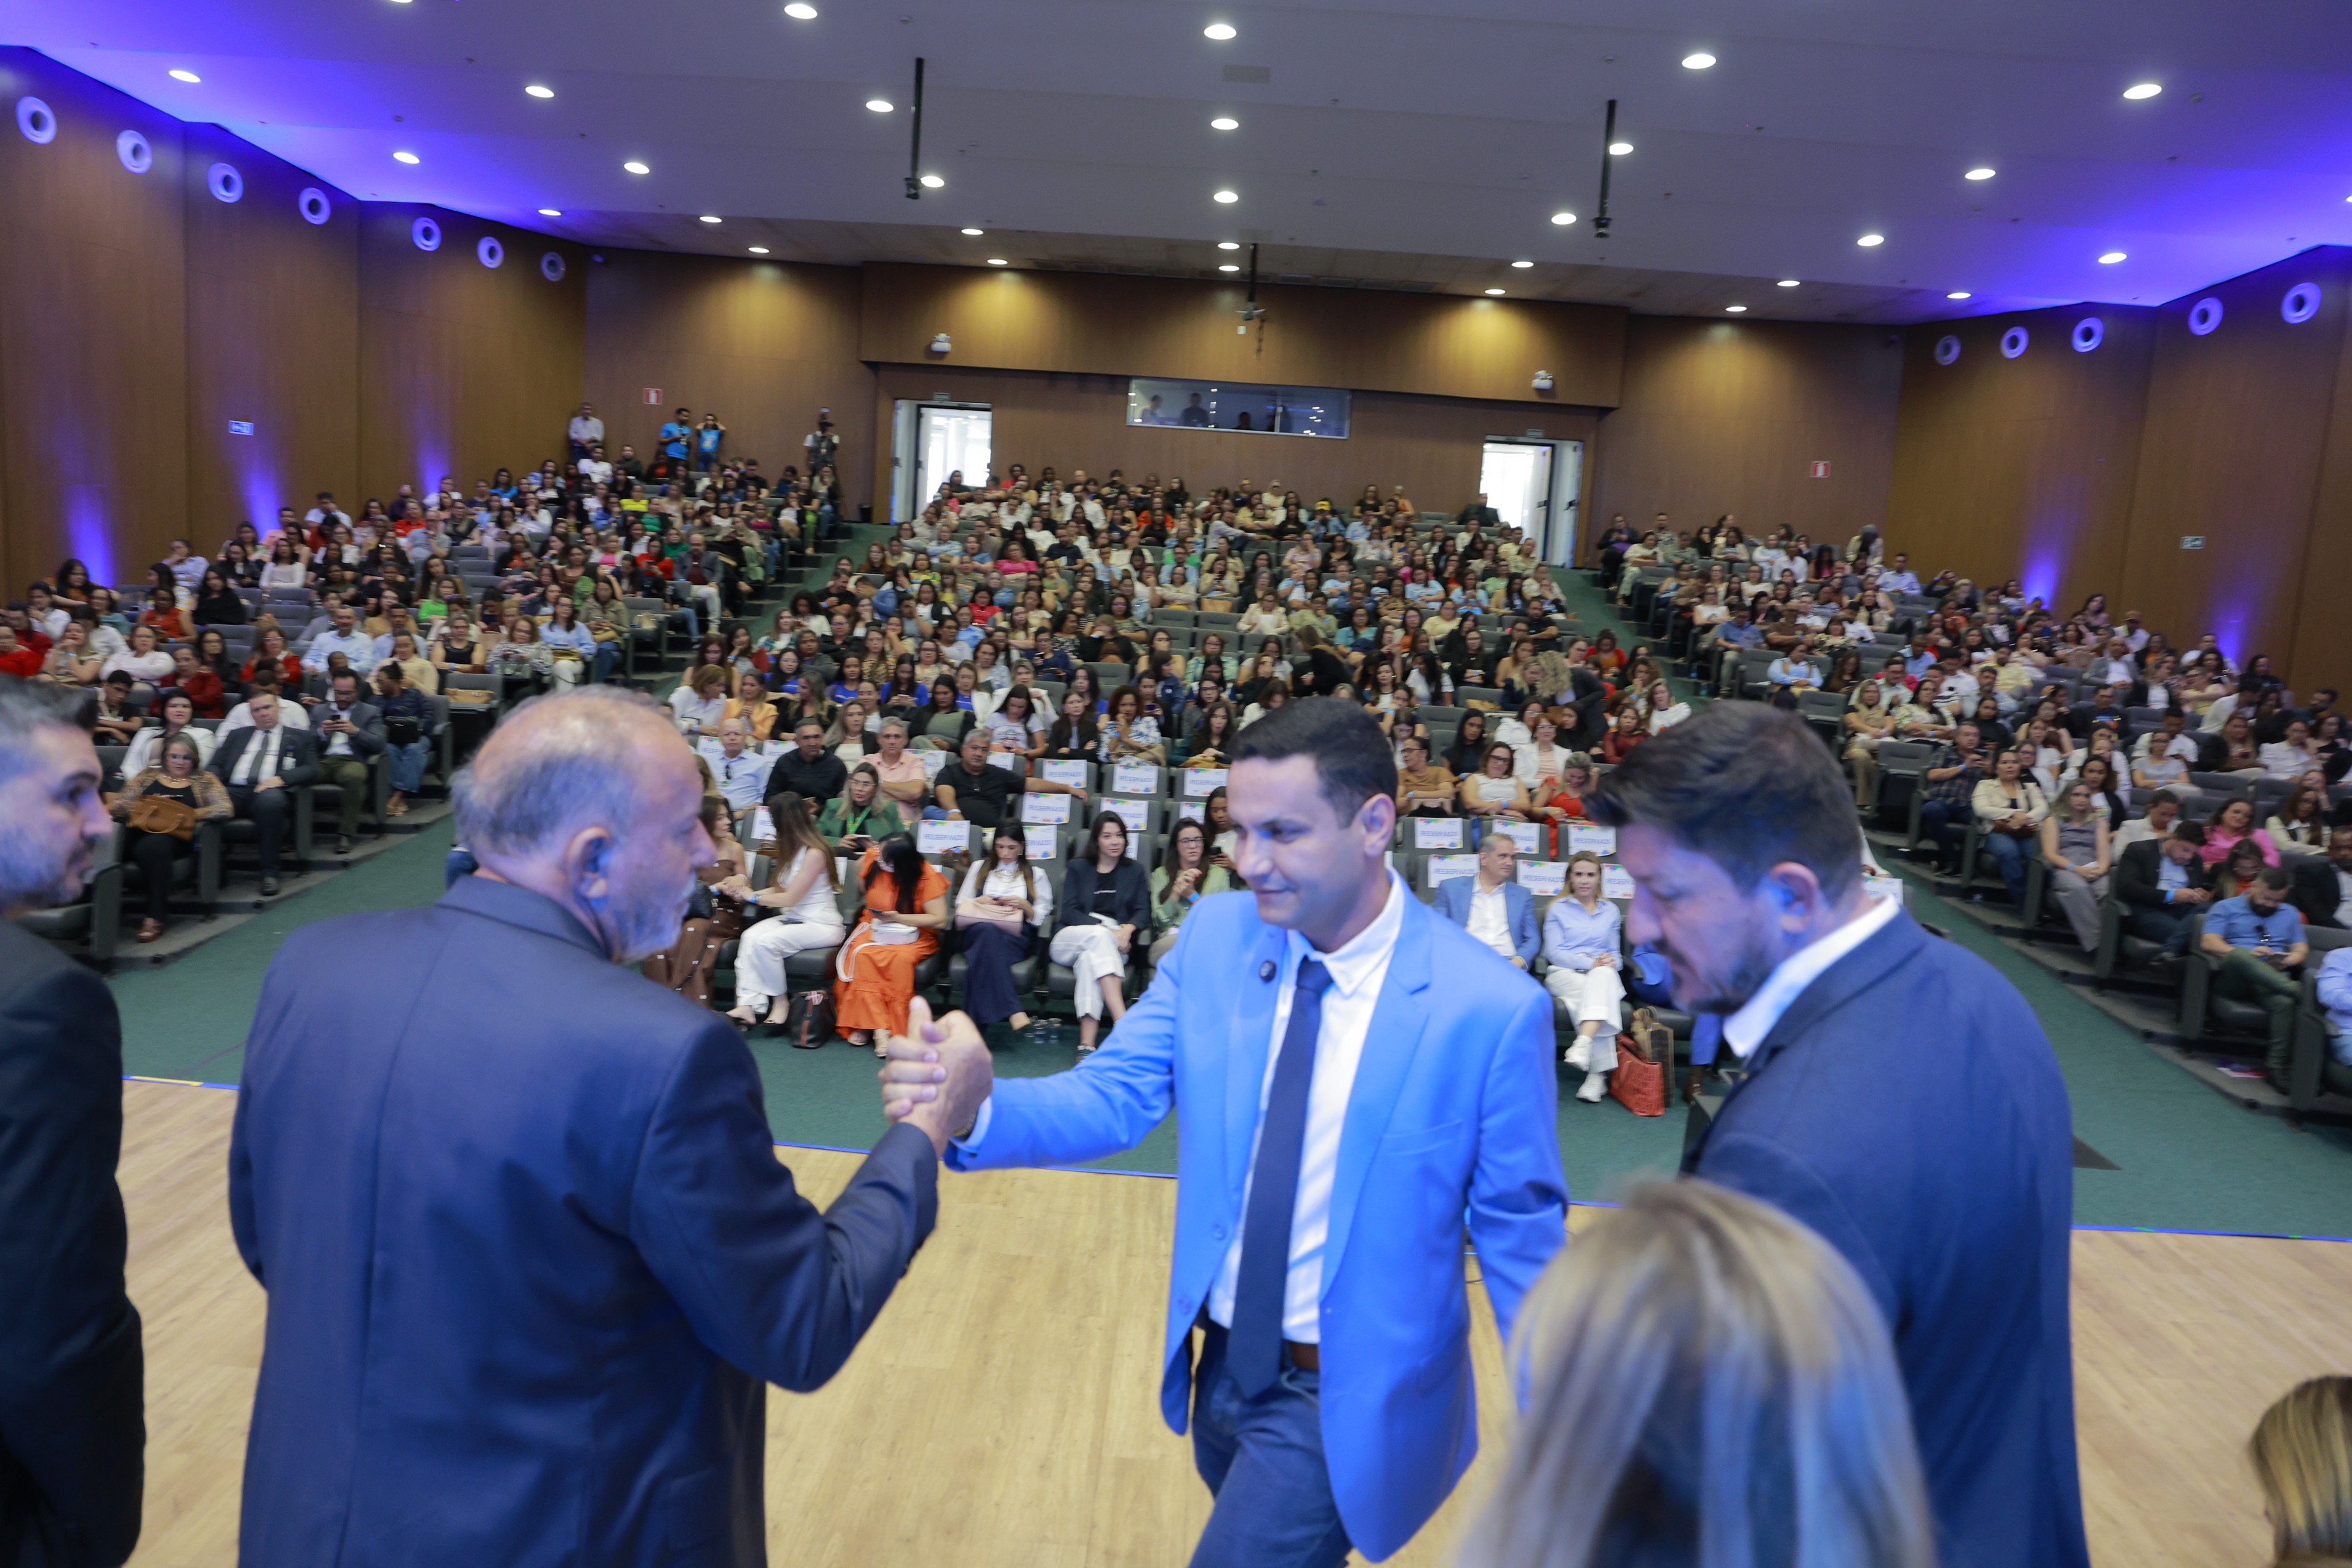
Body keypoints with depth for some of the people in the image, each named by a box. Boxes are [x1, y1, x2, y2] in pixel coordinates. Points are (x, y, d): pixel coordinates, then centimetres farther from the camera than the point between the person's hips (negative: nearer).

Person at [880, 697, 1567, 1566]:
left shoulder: (1490, 1007, -21)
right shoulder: (1216, 936, -9)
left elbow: (1520, 1233, -12)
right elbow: (1113, 1096, -12)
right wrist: (973, 1108, -32)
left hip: (1346, 1396, -4)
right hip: (1222, 1364, 5)